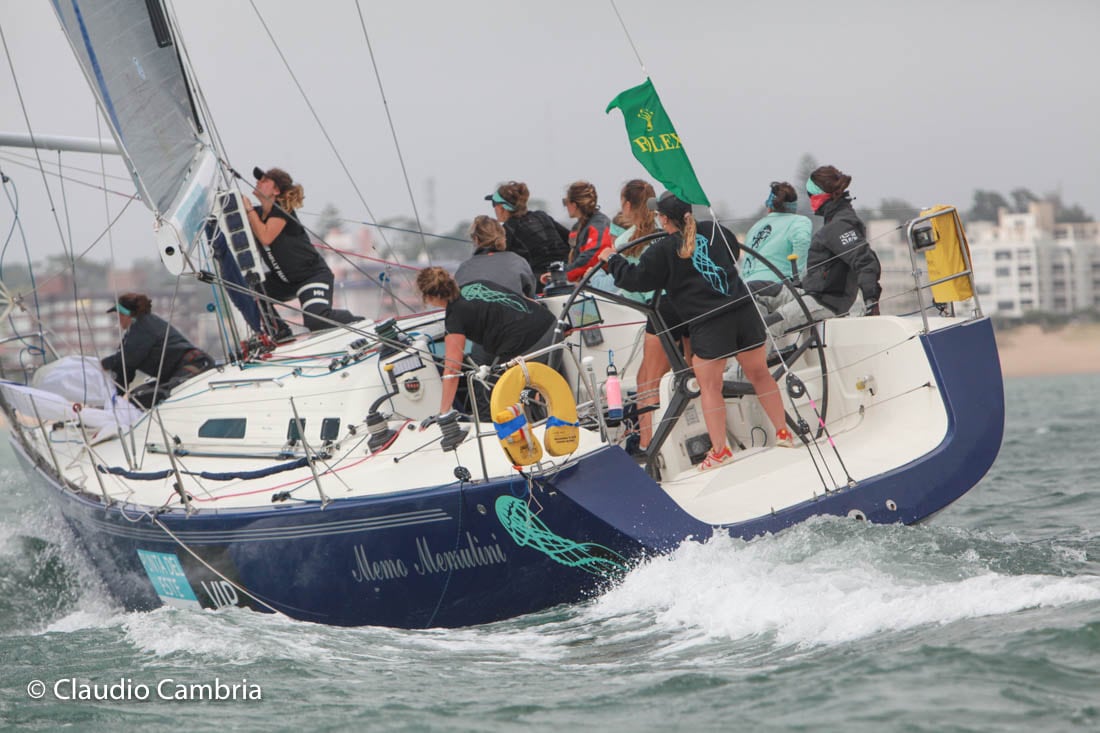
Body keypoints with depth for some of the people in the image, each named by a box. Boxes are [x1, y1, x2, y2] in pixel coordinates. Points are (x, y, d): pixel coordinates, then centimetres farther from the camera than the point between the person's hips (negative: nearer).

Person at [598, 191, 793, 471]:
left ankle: (719, 450, 6)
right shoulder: (713, 231, 11)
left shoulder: (663, 251, -5)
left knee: (710, 387, 5)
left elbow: (636, 279, 2)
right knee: (760, 374, 15)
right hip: (744, 310, 5)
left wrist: (612, 260, 19)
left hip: (709, 323, -5)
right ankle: (783, 433, 21)